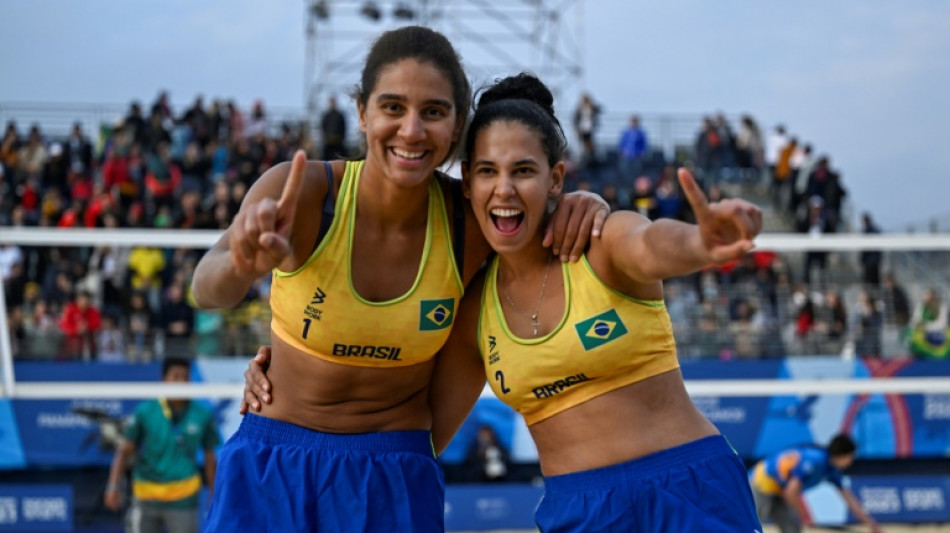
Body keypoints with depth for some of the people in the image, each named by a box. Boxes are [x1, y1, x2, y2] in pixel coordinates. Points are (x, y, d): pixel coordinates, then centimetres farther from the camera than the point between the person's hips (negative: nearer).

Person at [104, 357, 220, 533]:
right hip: (146, 498, 0)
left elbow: (210, 458, 8)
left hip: (182, 500, 0)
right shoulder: (144, 412, -4)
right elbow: (125, 450, -3)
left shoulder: (203, 416, -1)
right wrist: (113, 485, -15)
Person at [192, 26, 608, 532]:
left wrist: (585, 205, -15)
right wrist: (242, 264, -59)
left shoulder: (470, 223, -12)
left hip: (396, 481, 1)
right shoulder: (300, 191, -19)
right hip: (273, 466, -1)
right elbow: (207, 290, -35)